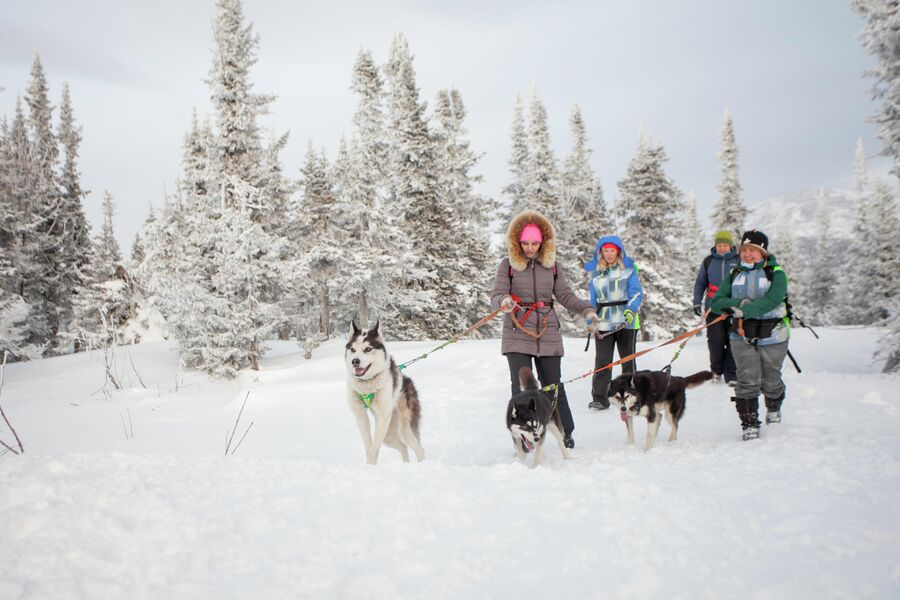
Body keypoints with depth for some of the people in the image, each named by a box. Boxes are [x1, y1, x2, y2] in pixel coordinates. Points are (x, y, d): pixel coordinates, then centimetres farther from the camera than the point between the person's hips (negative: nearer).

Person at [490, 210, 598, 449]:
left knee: (553, 385, 7)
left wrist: (587, 310, -7)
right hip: (518, 335, -2)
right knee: (521, 387, -7)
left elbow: (566, 295, 7)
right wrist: (504, 301, -29)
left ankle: (566, 432, 25)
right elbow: (496, 295, -6)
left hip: (548, 334, 2)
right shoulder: (508, 264, 0)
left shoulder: (551, 264, 7)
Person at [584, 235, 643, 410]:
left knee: (628, 359, 7)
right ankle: (599, 397, -3)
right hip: (604, 322, 2)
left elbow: (636, 292, -5)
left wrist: (631, 310, -20)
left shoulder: (628, 268, 2)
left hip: (626, 321, -2)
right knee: (602, 360, -5)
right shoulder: (595, 272, 11)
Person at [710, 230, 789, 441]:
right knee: (747, 381, -9)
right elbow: (716, 302, -1)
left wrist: (745, 310, -36)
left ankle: (773, 408, 41)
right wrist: (738, 302, -20)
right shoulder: (735, 275, 9)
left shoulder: (776, 273, -4)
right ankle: (749, 424, -2)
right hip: (742, 337, 2)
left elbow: (772, 300, -22)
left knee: (770, 381, 11)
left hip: (772, 336, -2)